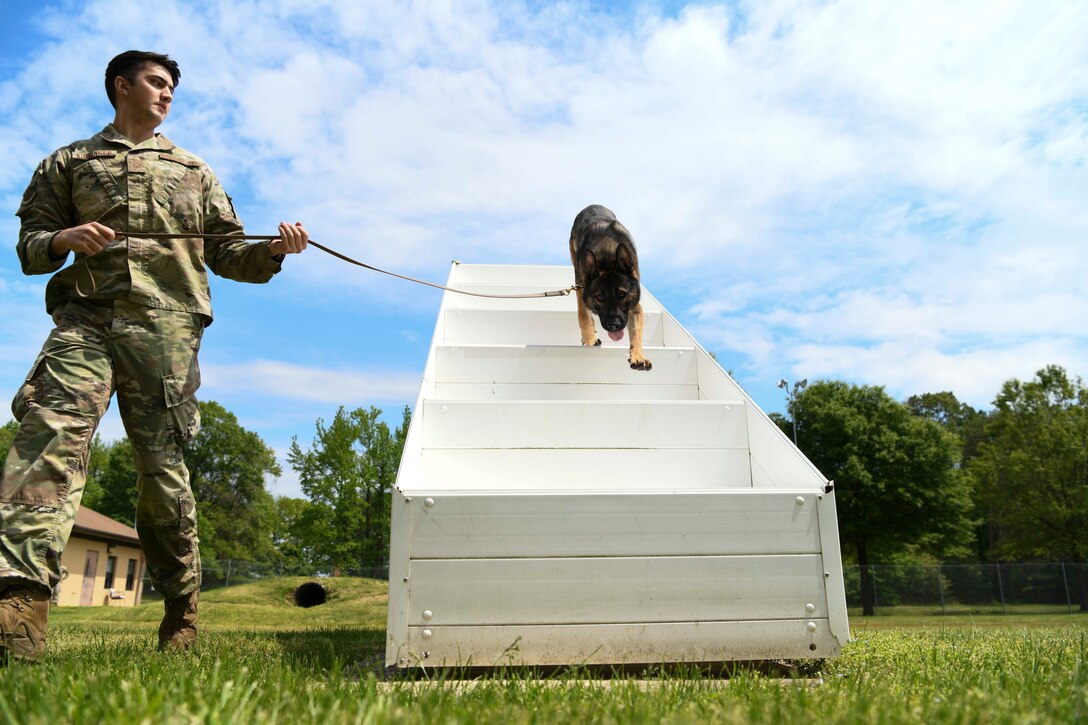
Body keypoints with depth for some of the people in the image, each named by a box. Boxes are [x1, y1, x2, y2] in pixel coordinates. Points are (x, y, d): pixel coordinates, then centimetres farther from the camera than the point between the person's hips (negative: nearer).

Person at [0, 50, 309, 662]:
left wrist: (273, 251, -1)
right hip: (86, 319, 1)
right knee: (52, 434, -22)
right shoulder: (68, 163, 23)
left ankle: (182, 611, 7)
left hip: (167, 324, 0)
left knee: (162, 463, -3)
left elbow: (227, 254, 19)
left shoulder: (194, 171, 26)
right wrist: (62, 239, -5)